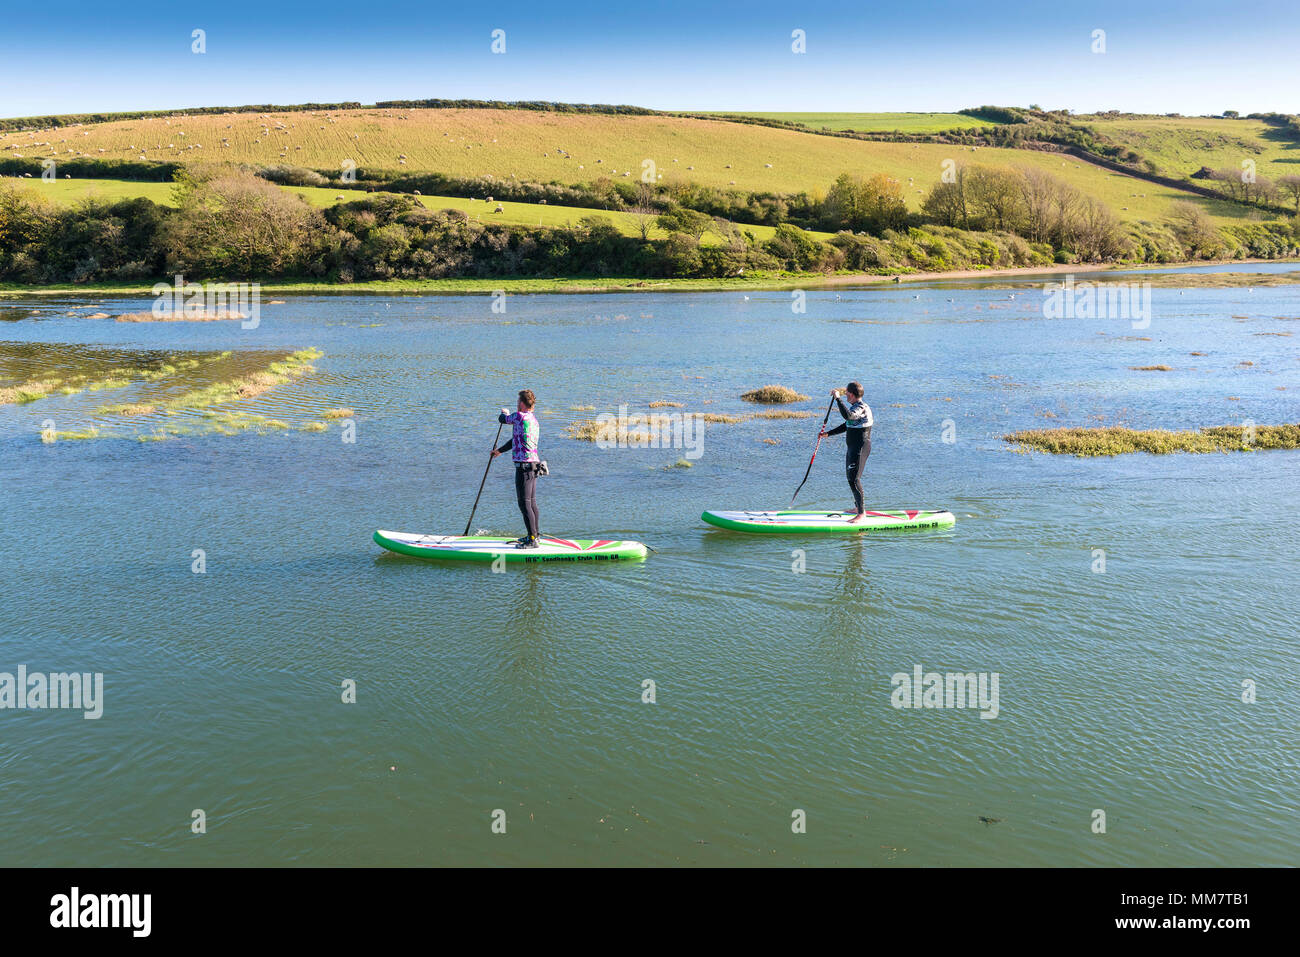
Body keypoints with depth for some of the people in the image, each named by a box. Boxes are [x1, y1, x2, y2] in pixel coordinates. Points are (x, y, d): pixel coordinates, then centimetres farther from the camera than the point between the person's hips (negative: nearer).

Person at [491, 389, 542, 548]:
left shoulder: (519, 416, -13)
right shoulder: (533, 420, 16)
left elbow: (502, 419, 4)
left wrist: (505, 413, 28)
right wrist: (500, 450, 37)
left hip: (524, 465, -9)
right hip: (533, 464, 10)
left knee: (525, 504, -7)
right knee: (532, 502, 15)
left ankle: (532, 540, -7)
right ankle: (533, 535, 23)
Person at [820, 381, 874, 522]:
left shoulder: (862, 408, -18)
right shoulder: (855, 406, 14)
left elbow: (848, 416, -39)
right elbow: (846, 426, 25)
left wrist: (838, 398, -33)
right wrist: (828, 433, 24)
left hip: (860, 448, -11)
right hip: (853, 447, 11)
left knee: (854, 479, -13)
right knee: (851, 477, 20)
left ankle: (861, 513, -11)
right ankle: (858, 507, 33)